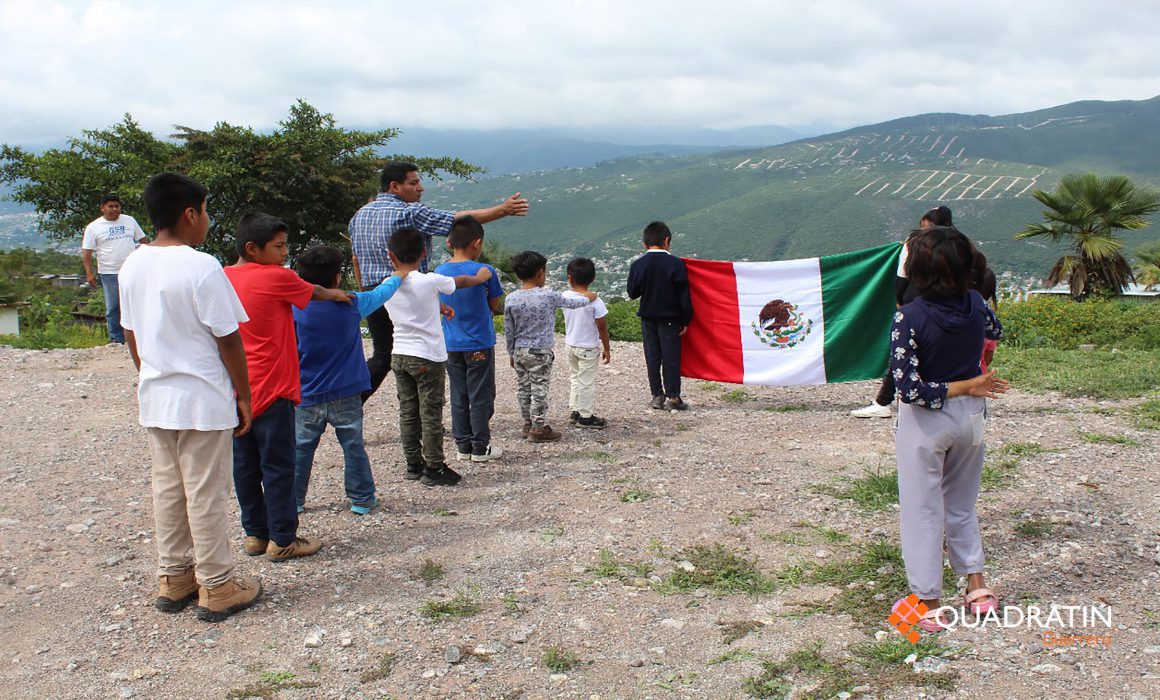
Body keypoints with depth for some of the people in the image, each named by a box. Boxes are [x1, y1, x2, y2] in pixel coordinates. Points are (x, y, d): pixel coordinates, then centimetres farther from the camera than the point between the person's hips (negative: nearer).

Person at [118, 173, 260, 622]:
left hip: (155, 399, 7)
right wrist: (244, 396, -6)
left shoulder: (132, 266, 4)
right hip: (203, 400, -7)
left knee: (167, 488, 16)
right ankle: (216, 588, 12)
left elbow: (131, 336, 11)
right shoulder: (201, 268, -17)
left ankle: (173, 578, 27)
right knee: (207, 494, 2)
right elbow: (228, 340, -15)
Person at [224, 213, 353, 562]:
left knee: (245, 465, 13)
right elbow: (313, 292, 6)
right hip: (271, 390, -7)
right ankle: (282, 540, 7)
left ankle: (255, 534, 22)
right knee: (278, 465, 1)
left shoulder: (224, 278, 6)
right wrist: (335, 294, 27)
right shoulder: (276, 277, -11)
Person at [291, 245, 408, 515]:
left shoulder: (295, 310, -8)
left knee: (301, 448, 11)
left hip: (307, 395, 1)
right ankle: (362, 498, 15)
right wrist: (397, 277, 30)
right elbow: (381, 293, 11)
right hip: (345, 395, 0)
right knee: (353, 447, 8)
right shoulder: (351, 304, -6)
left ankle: (294, 500, 18)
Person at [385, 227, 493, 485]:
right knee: (431, 414, 1)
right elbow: (459, 282, 5)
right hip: (428, 357, -5)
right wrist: (480, 277, 23)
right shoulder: (430, 281, -13)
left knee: (407, 413, 12)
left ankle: (413, 465, 20)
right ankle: (434, 469, 7)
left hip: (399, 355, 5)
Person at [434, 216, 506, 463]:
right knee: (481, 397, 5)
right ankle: (480, 447, 10)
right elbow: (495, 307, -4)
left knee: (459, 397, 12)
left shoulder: (440, 272, 1)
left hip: (452, 345, 4)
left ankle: (463, 446, 17)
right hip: (480, 344, -4)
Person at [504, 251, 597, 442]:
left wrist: (511, 353, 15)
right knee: (539, 390, 2)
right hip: (540, 352, -4)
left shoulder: (511, 299, -3)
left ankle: (528, 424, 24)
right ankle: (538, 429, 7)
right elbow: (572, 303, 5)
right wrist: (588, 298, 25)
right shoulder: (549, 296, -12)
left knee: (523, 389, 13)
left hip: (519, 351, 5)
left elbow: (509, 331, 3)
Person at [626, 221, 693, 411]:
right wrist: (686, 320, 0)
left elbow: (632, 293, 1)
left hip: (648, 317, 2)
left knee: (652, 356, 10)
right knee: (671, 356, 4)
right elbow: (684, 295, -8)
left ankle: (657, 395, 13)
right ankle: (673, 397, 5)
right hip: (670, 317, -2)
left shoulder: (638, 265, -4)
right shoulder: (675, 263, -10)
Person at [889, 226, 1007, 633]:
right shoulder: (974, 303, -8)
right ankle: (977, 587, 25)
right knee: (962, 505, 22)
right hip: (970, 417, 5)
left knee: (922, 511, 7)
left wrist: (965, 386, -15)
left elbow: (910, 390, -24)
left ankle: (929, 604, 13)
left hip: (926, 422, -5)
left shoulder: (909, 318, -22)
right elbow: (995, 331, 17)